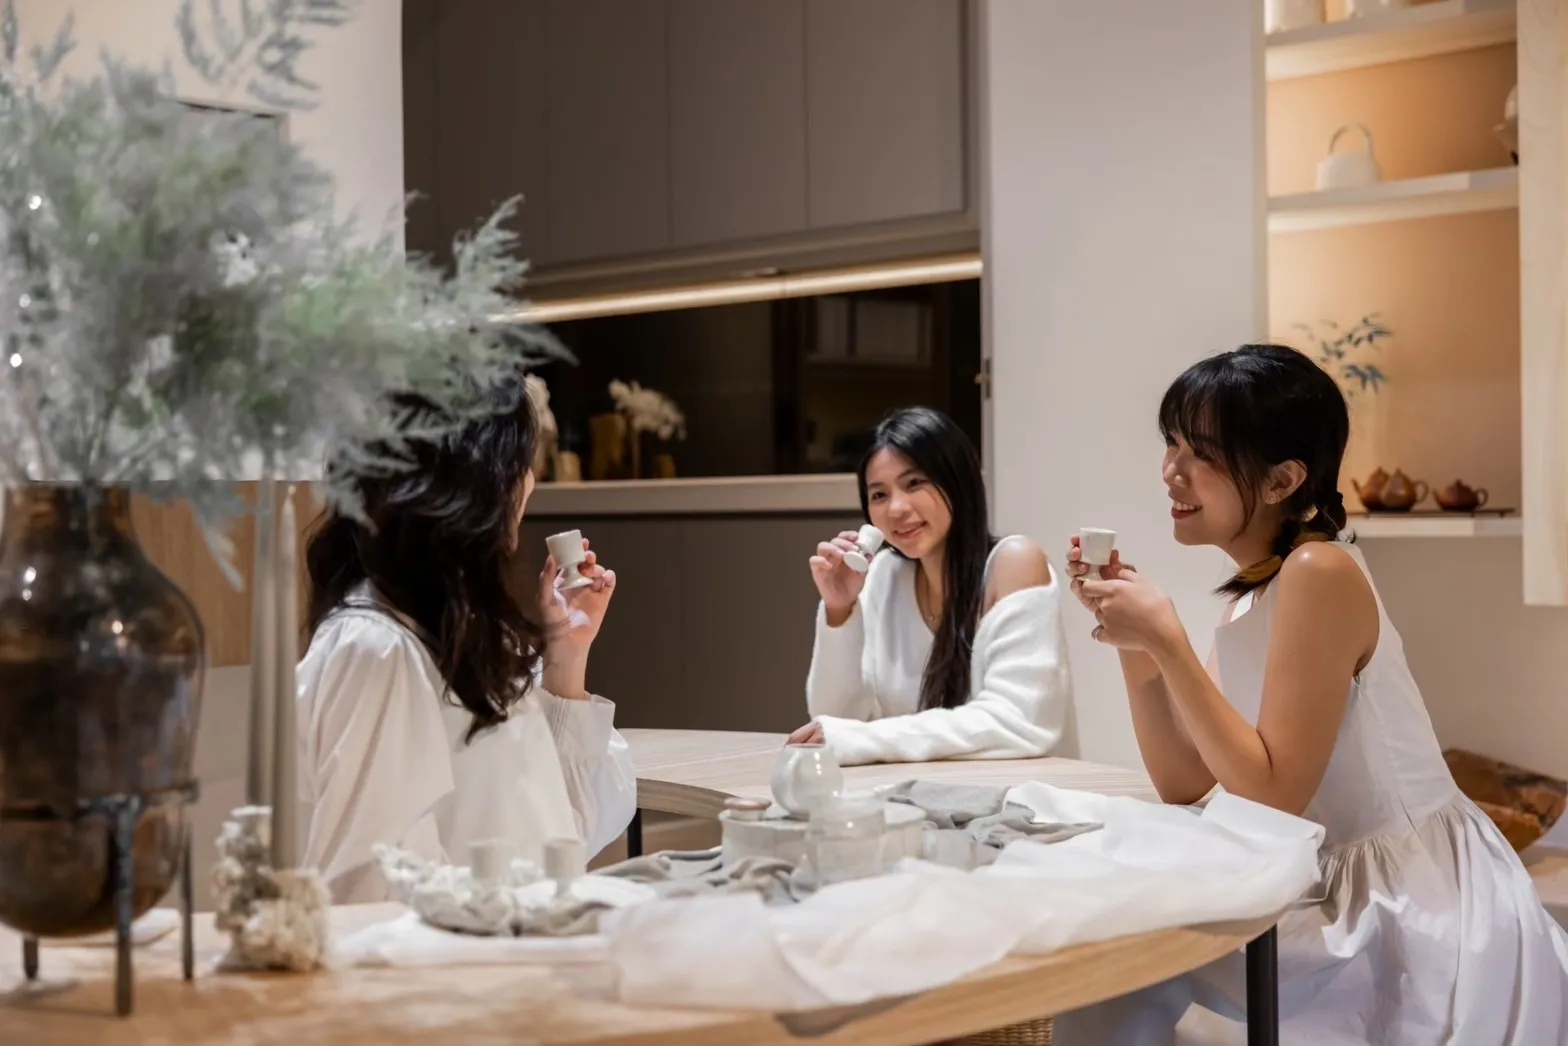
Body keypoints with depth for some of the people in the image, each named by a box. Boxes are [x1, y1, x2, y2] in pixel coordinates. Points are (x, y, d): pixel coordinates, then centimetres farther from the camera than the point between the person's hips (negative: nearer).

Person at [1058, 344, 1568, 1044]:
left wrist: (1168, 641, -22)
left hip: (1424, 914, -8)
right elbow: (1186, 788, 5)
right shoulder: (1251, 595, 8)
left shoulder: (1319, 573, -19)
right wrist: (1134, 644, -4)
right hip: (1345, 896, 8)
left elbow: (1273, 792, -21)